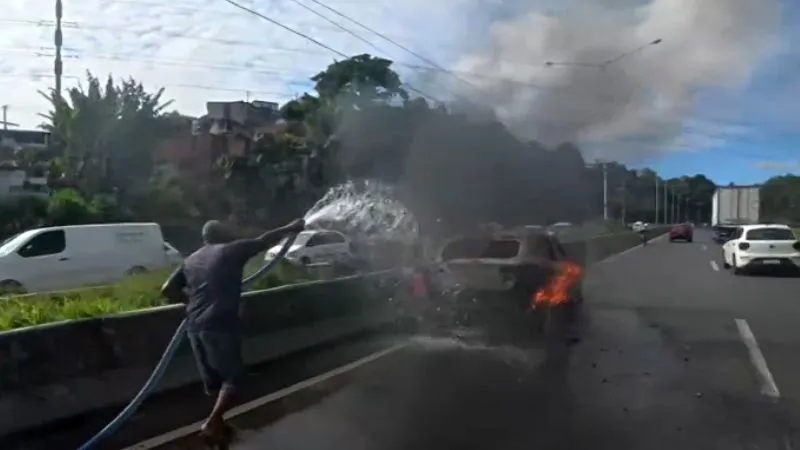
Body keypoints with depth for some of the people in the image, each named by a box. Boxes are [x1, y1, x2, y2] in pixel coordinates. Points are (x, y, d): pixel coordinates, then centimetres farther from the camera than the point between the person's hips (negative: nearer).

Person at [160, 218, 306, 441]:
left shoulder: (191, 260, 16)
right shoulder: (230, 251, -1)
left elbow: (167, 290, 15)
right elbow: (264, 241, 3)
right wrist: (290, 229, 15)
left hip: (195, 326, 7)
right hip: (220, 325, -7)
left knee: (212, 378, 17)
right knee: (232, 376, 4)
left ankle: (217, 422, 26)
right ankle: (211, 424, -4)